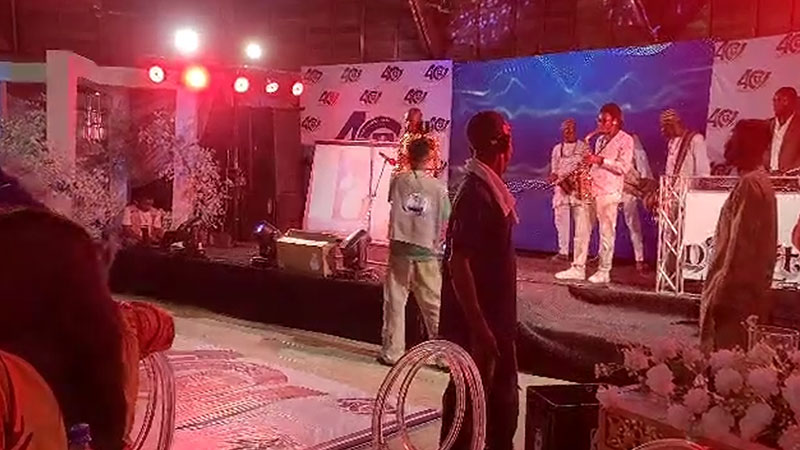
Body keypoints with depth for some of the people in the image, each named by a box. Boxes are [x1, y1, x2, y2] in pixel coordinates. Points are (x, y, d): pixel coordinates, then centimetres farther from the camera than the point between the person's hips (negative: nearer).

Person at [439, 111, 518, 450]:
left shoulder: (491, 190, 9)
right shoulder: (475, 194, -20)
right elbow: (458, 264, -24)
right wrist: (478, 327, -24)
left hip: (497, 318, 9)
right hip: (476, 322, -9)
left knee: (503, 398, 20)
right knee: (468, 400, 4)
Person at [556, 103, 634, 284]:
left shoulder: (626, 140, -3)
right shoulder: (600, 139, 20)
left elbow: (623, 167, -13)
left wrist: (600, 160, -17)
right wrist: (589, 162, 6)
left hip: (608, 192, -7)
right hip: (589, 189, 7)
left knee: (606, 233, 0)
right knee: (581, 230, 4)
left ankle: (604, 271, 7)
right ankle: (578, 268, 9)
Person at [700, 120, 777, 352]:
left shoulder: (749, 184, -16)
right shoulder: (757, 181, 14)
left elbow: (740, 243, -21)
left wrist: (723, 293, -19)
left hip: (736, 288, -10)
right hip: (747, 285, 10)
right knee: (736, 351, 13)